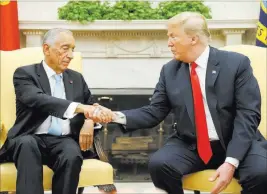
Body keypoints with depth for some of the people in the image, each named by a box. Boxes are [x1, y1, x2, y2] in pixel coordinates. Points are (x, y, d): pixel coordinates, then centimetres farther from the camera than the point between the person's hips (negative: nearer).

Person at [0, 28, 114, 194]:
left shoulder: (77, 78, 18)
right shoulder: (25, 73, 1)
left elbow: (91, 104, 24)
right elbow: (37, 99, -19)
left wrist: (89, 120, -5)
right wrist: (81, 108, -34)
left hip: (64, 141, 3)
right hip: (31, 139, -3)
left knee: (72, 155, -32)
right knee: (26, 144, -37)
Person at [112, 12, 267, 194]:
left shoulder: (237, 63, -6)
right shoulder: (169, 71, 5)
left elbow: (248, 114, -11)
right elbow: (154, 112, 5)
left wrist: (231, 162, -22)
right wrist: (119, 117, -15)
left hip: (236, 144, -2)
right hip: (190, 146, 3)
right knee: (158, 164, -26)